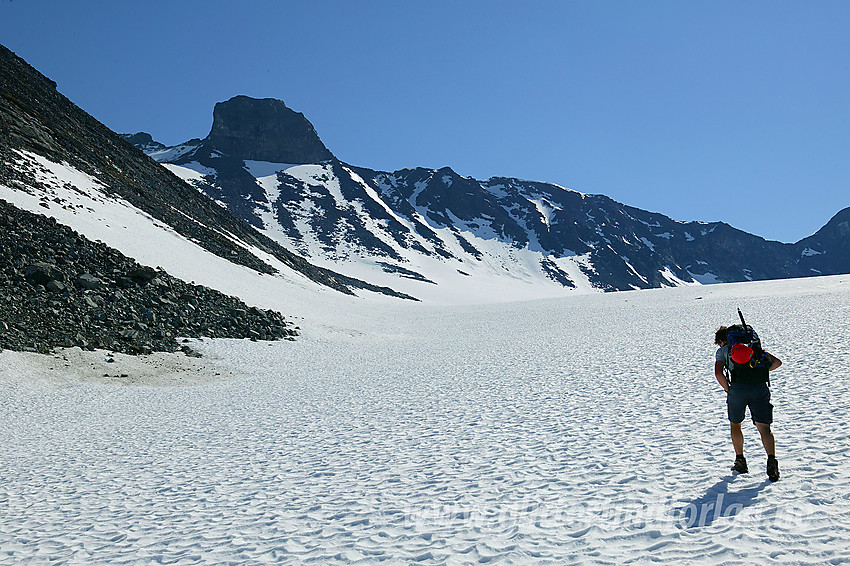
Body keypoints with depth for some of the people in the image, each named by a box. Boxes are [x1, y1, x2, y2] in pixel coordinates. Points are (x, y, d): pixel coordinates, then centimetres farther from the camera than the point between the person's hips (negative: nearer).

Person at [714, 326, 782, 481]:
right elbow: (777, 362, 21)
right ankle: (771, 460, -21)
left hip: (738, 387, -2)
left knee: (735, 425, 21)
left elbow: (718, 373, 2)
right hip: (760, 386, 2)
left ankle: (740, 461, 23)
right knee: (764, 427, 0)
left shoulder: (723, 350, 21)